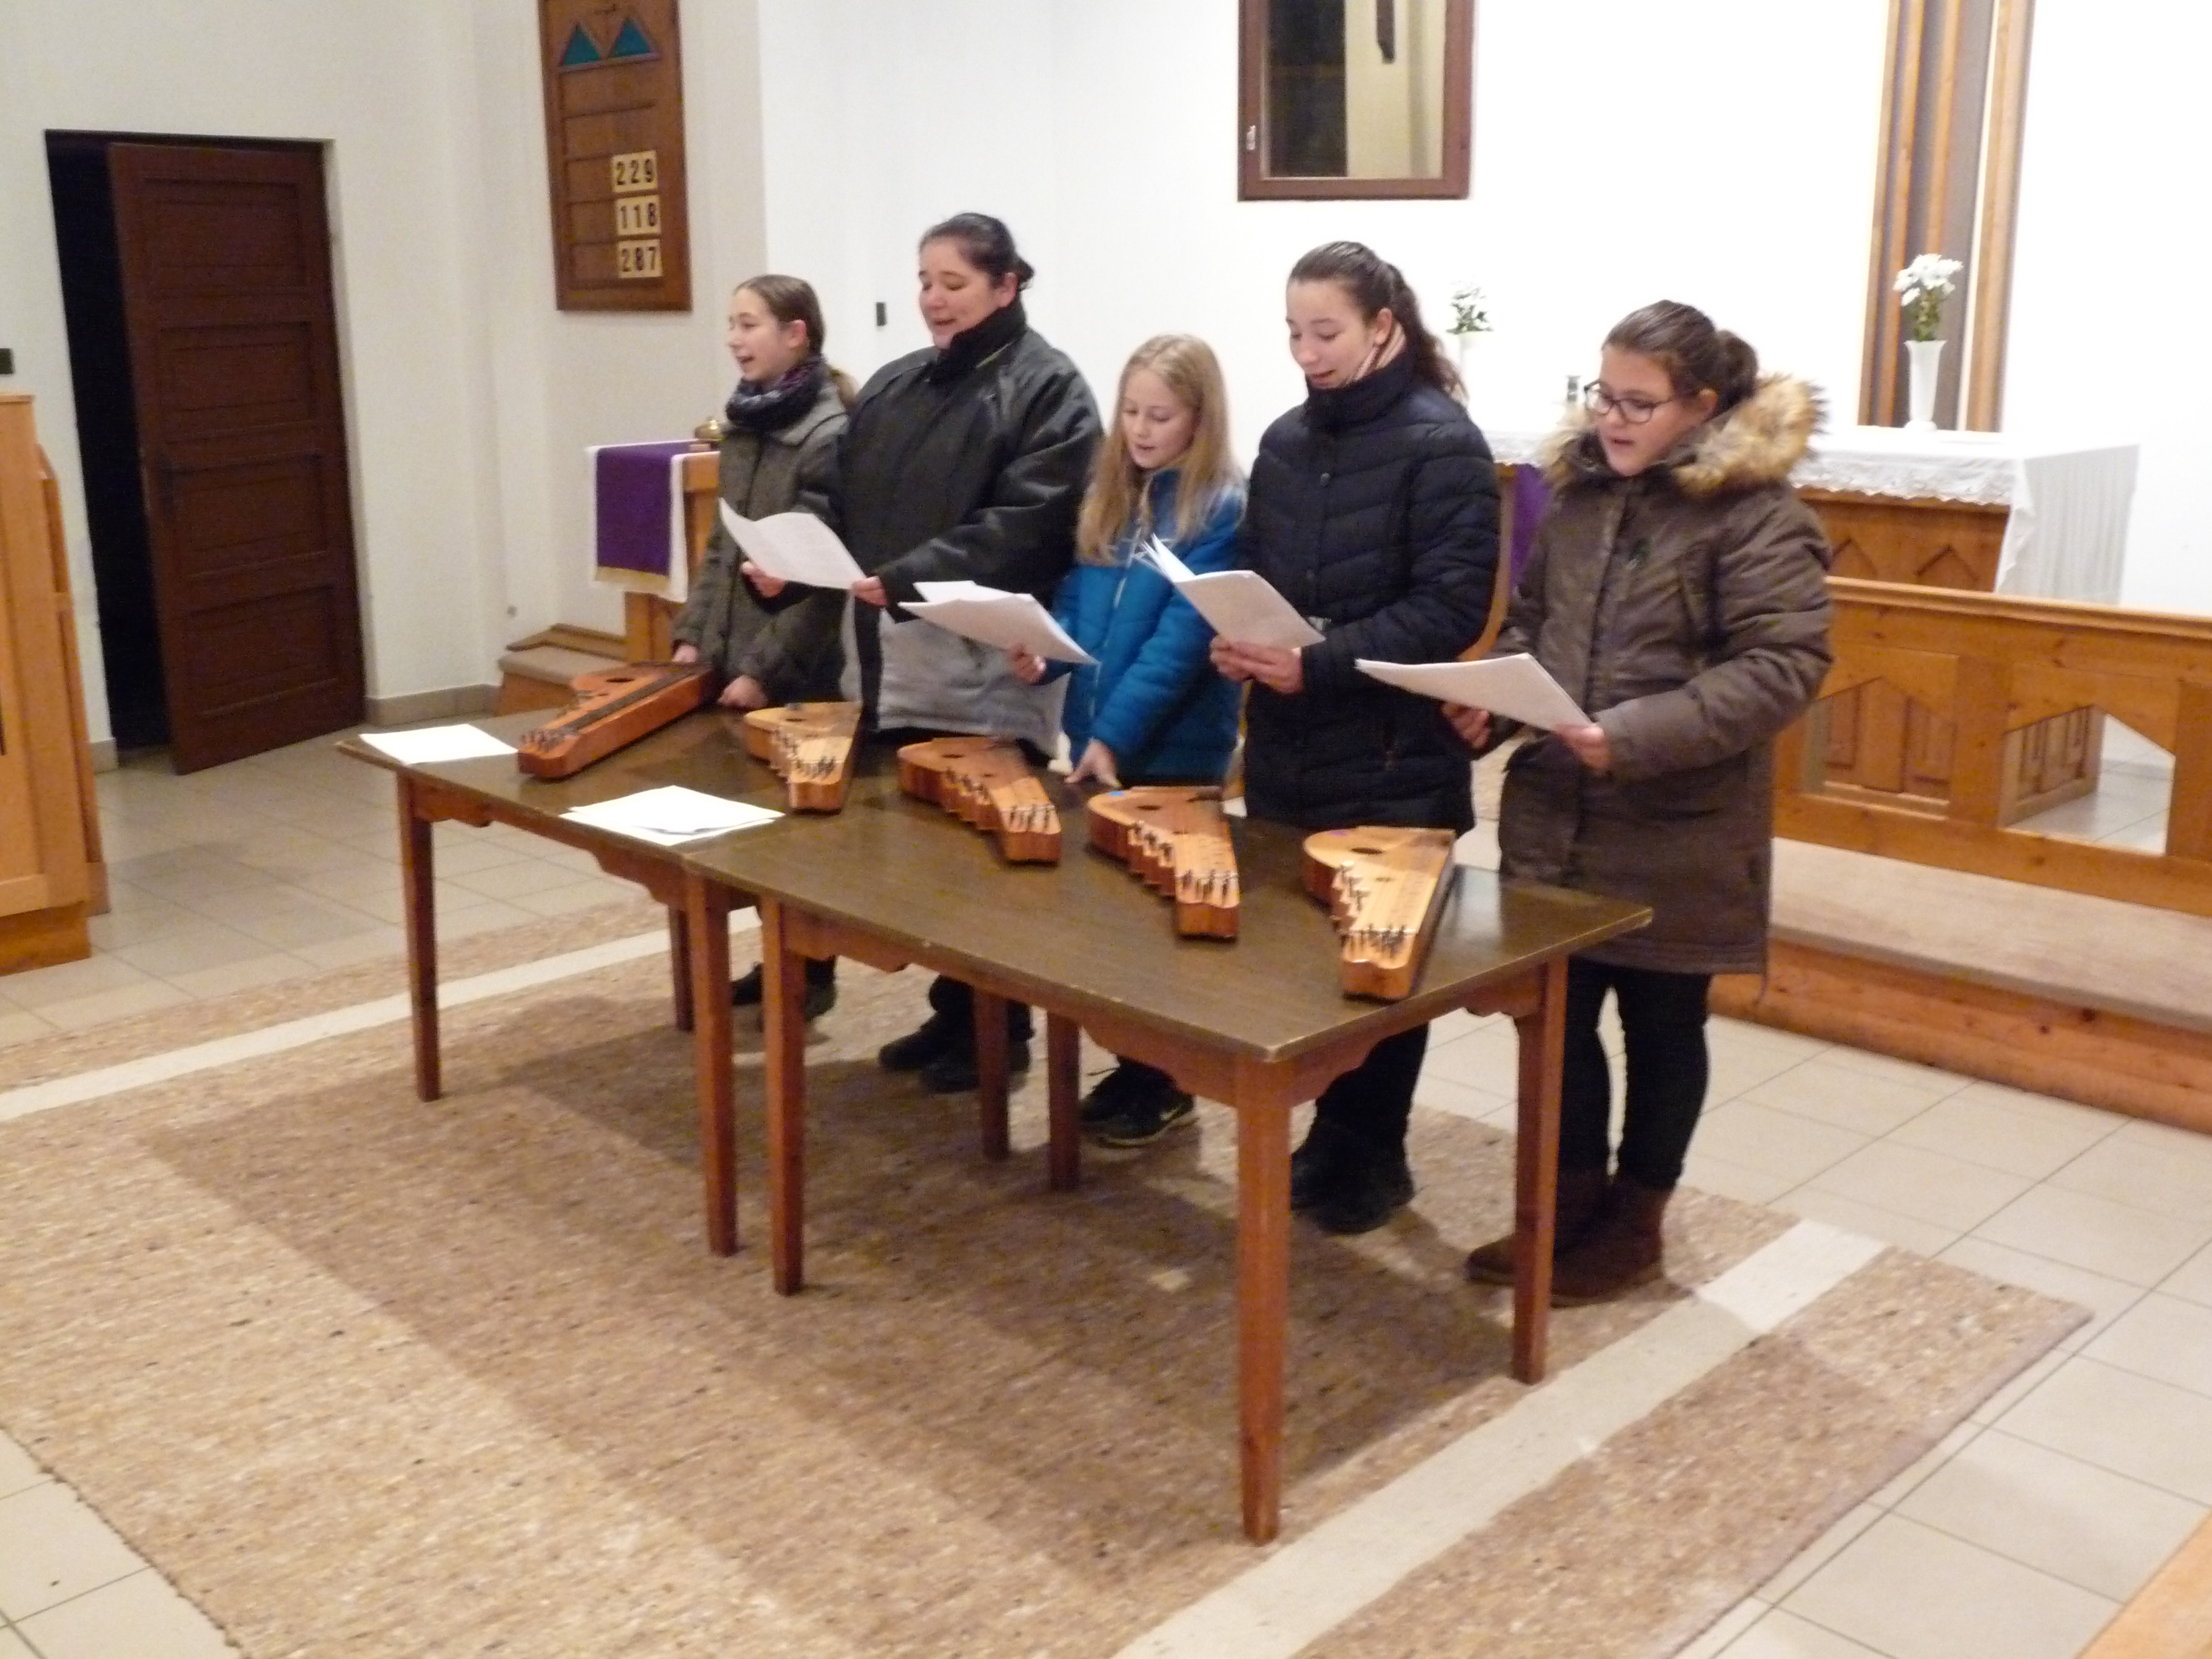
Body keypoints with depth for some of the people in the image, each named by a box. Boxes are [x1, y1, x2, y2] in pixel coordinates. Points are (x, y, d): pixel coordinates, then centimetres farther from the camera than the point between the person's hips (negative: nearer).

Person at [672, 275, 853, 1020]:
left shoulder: (830, 435, -14)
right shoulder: (743, 425, 10)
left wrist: (766, 667, -18)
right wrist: (694, 634, 7)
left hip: (798, 673, -7)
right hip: (730, 661, 7)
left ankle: (814, 970, 17)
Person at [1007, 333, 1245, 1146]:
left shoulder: (1222, 510, -12)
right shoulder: (1109, 493, 10)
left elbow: (1185, 634, -19)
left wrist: (1118, 731, -24)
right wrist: (1043, 657, -6)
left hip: (1173, 748, -7)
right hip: (1095, 737, 7)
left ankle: (1164, 1079, 17)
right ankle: (1135, 1061, 27)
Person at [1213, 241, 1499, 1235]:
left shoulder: (1442, 443, -10)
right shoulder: (1285, 440, 9)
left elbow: (1453, 606, -16)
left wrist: (1318, 663, -24)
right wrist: (1235, 643, -5)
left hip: (1394, 763, -6)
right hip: (1285, 754, 6)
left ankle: (1375, 1153, 22)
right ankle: (1333, 1132, 29)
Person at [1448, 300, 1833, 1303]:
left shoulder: (1756, 511, -13)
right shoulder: (1581, 486, 8)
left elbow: (1784, 664, -19)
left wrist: (1635, 738, -28)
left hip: (1676, 832, -6)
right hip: (1552, 815, 6)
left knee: (1661, 1027, 11)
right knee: (1555, 1017, 12)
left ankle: (1634, 1224, 28)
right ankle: (1571, 1205, 31)